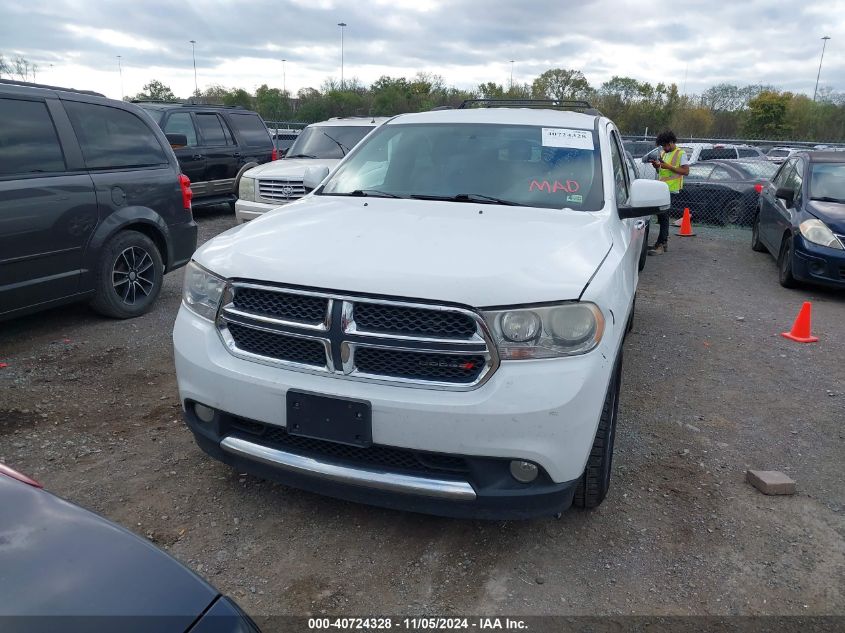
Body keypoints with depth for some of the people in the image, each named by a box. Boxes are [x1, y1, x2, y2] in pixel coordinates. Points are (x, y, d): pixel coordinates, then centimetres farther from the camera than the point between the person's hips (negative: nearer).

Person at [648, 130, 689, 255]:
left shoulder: (681, 154, -4)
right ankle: (663, 243, 18)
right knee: (662, 216, 10)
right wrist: (656, 165, 5)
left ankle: (660, 245, -14)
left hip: (671, 189, -8)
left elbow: (686, 171, -12)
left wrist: (668, 166, -17)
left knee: (663, 216, -13)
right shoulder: (663, 153, 19)